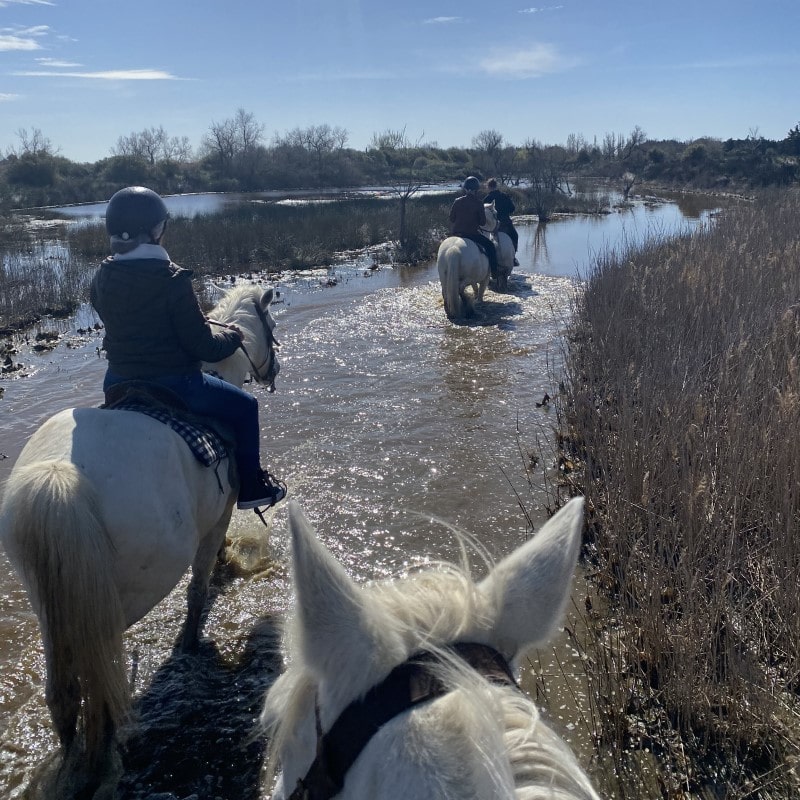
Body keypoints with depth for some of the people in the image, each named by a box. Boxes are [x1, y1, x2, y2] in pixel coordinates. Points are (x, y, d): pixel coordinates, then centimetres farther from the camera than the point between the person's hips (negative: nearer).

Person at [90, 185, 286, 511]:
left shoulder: (101, 279, -1)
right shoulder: (171, 280, -21)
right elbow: (203, 346, -18)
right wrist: (232, 336, 2)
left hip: (117, 383, 7)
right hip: (172, 384, -7)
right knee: (243, 405, 12)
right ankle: (250, 487, 22)